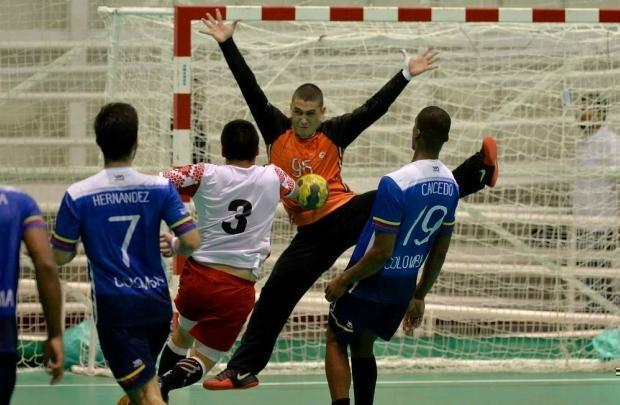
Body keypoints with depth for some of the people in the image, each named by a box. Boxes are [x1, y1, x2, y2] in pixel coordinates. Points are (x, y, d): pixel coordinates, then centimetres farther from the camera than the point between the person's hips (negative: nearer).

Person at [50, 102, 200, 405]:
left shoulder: (78, 196, -9)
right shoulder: (160, 188, -5)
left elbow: (60, 257, -2)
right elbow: (192, 242, -10)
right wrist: (174, 247, 13)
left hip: (115, 306, -3)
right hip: (156, 301, 3)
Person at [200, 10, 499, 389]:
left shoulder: (335, 133, -2)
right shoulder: (276, 130, -1)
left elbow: (374, 107, -1)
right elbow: (250, 87, -5)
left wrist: (406, 74, -6)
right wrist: (227, 43, -10)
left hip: (347, 212, -1)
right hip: (312, 234, 2)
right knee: (273, 297, 1)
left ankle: (479, 170, -6)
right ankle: (242, 370, 8)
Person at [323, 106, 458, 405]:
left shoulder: (395, 183, -26)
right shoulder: (450, 186, -2)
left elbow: (381, 253, -23)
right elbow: (440, 252, 8)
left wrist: (343, 281, -10)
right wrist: (419, 296, 19)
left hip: (373, 280, -6)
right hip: (404, 286, 6)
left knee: (336, 342, 11)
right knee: (362, 347, 21)